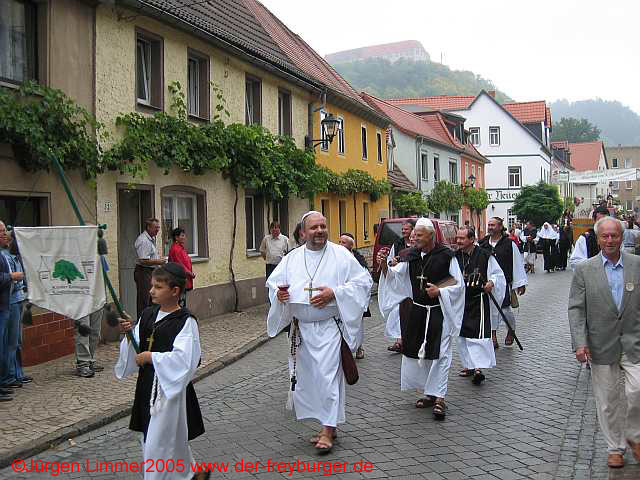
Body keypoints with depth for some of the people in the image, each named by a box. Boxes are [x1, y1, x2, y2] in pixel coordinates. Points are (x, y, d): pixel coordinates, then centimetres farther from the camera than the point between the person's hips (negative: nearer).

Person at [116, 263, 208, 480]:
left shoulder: (186, 322, -15)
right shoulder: (148, 315, 5)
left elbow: (183, 359, -23)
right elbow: (136, 349, 9)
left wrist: (152, 357, -19)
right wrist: (129, 333, -10)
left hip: (171, 387, -7)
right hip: (147, 385, 7)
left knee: (158, 443, -2)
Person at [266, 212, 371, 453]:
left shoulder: (341, 255, -4)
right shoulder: (291, 258, 7)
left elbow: (363, 281, -5)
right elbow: (272, 281, 13)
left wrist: (334, 293, -16)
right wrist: (278, 293, -11)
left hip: (329, 327, -5)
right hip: (301, 328, 5)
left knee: (328, 376, -10)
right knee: (307, 377, 9)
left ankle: (328, 430, 0)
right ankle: (328, 425, 23)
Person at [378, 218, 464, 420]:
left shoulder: (446, 256, -10)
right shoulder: (412, 256, 4)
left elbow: (459, 285, -5)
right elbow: (395, 276, 0)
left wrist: (439, 291, -18)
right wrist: (384, 265, -18)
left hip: (439, 312, -5)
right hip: (417, 311, 5)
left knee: (439, 354, -6)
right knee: (420, 353, 11)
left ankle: (439, 398, -1)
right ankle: (430, 394, 25)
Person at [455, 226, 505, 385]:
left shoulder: (484, 256, -8)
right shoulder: (455, 257, 3)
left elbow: (498, 275, 1)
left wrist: (491, 283, -17)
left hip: (478, 302, -5)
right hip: (460, 302, 5)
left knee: (478, 334, -12)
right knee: (462, 335, 10)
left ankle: (478, 368, -10)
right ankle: (469, 366, 23)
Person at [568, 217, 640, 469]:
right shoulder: (584, 269, -2)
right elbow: (576, 308, -4)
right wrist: (580, 343, -13)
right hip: (601, 344, 0)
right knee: (608, 400, 8)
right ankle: (615, 448, 25)